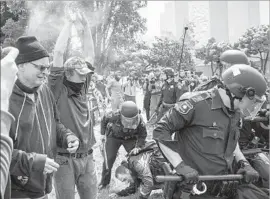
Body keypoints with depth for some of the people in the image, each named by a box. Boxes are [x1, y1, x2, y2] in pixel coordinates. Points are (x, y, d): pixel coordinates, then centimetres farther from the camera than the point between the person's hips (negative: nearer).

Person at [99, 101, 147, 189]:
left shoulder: (139, 120, -31)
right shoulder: (114, 116, -36)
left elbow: (143, 135, -13)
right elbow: (104, 119, -12)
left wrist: (138, 147, -26)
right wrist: (103, 133, -6)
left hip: (130, 139, 1)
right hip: (114, 136, -1)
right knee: (109, 159, -4)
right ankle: (104, 181, 16)